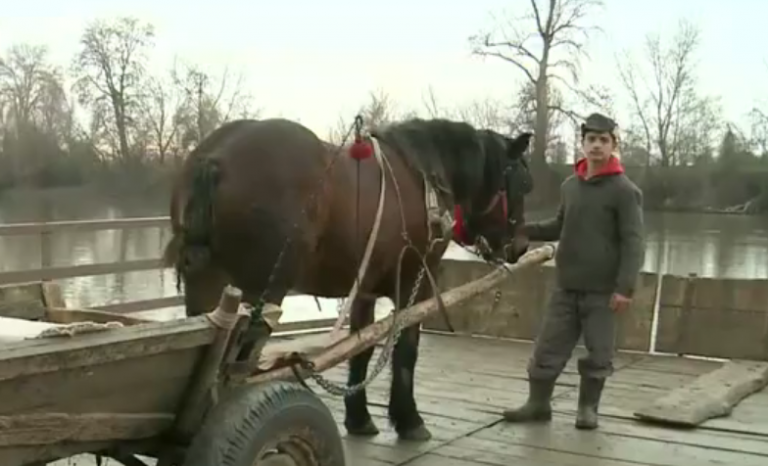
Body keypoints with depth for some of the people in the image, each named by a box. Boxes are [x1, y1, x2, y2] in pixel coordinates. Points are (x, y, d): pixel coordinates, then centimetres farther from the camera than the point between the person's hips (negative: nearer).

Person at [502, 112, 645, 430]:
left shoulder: (625, 190, -8)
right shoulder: (569, 185, 6)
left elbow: (633, 243, -11)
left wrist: (625, 287, -19)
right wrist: (525, 230, 4)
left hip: (602, 289, -4)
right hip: (566, 286, 4)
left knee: (598, 353, 6)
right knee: (547, 348, 6)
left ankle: (588, 407, 22)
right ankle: (538, 403, 20)